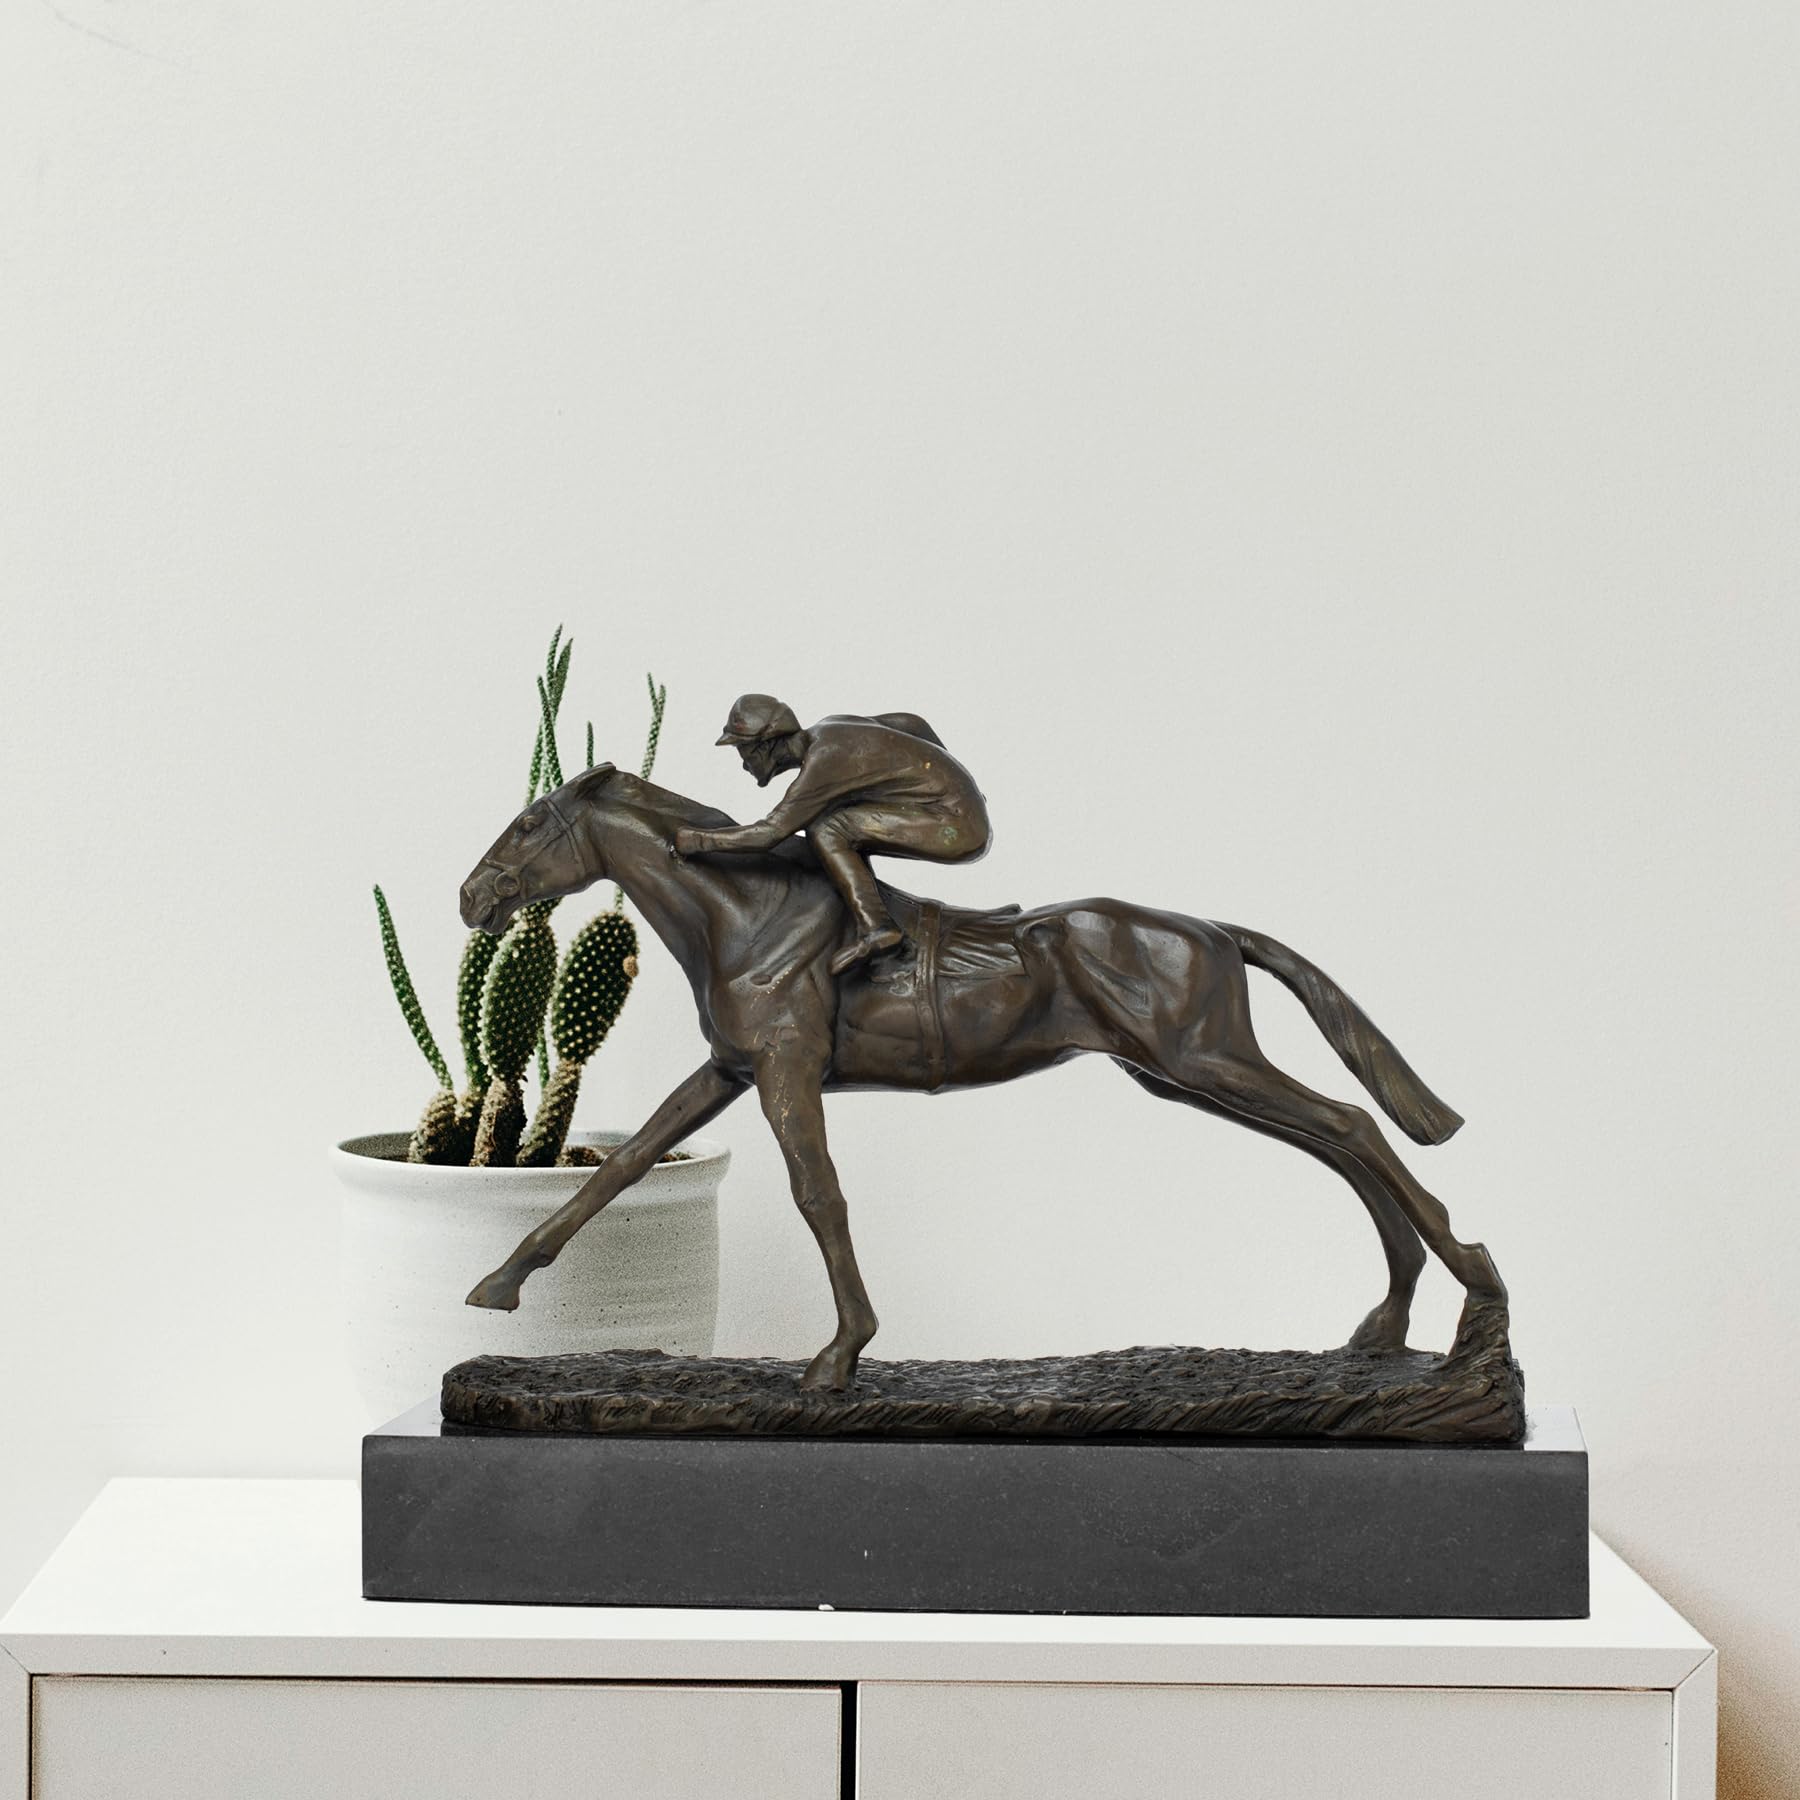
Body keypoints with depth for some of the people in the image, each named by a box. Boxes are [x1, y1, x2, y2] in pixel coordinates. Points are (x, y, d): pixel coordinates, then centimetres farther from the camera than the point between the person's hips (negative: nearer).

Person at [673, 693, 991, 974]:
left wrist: (697, 841, -7)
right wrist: (950, 777, 32)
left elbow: (768, 833, -17)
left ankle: (874, 928, -19)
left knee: (824, 830, -12)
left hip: (953, 829, -10)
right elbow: (911, 722, 20)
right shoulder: (831, 727, 10)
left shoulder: (821, 762, -16)